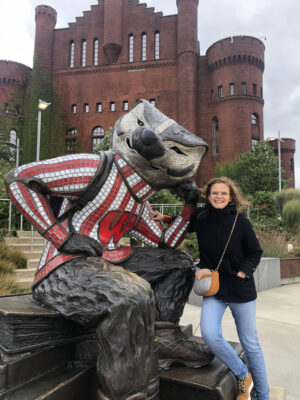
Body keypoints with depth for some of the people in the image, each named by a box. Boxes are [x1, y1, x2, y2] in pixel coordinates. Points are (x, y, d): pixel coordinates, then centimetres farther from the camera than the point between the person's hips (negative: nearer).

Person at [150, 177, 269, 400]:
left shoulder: (240, 221, -9)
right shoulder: (201, 218, -3)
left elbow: (255, 252, 1)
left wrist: (241, 274, -11)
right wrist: (163, 218, 0)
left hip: (242, 290, -1)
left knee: (251, 345, 9)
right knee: (210, 336, -19)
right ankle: (243, 376, 9)